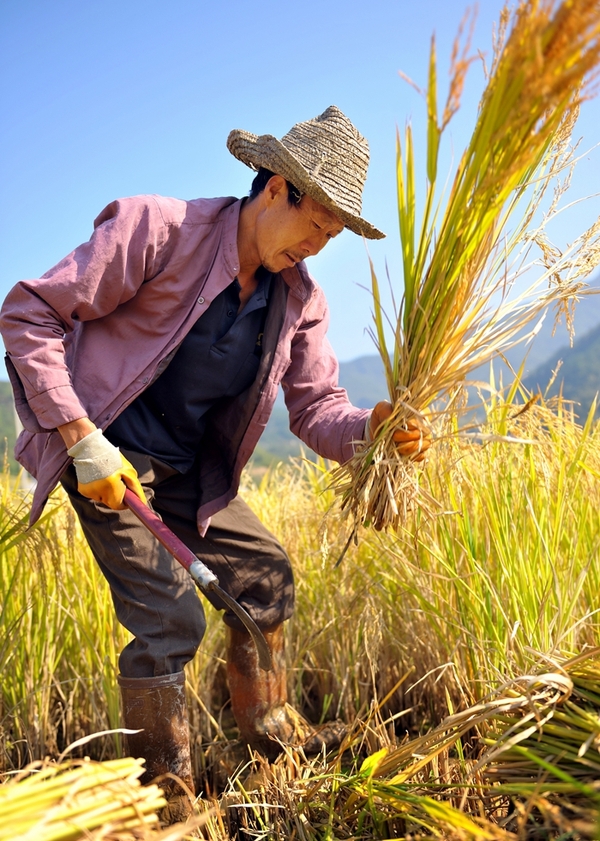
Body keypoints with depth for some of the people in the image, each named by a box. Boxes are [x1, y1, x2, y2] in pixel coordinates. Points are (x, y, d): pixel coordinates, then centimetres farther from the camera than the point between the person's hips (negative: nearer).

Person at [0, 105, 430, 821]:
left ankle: (272, 734, 33)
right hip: (105, 452, -7)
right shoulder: (157, 227, -18)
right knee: (171, 618, -13)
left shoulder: (300, 300, 1)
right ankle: (165, 802, 9)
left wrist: (373, 427, -24)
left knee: (266, 573, 9)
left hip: (186, 468, 7)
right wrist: (82, 440, -24)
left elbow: (316, 411, 1)